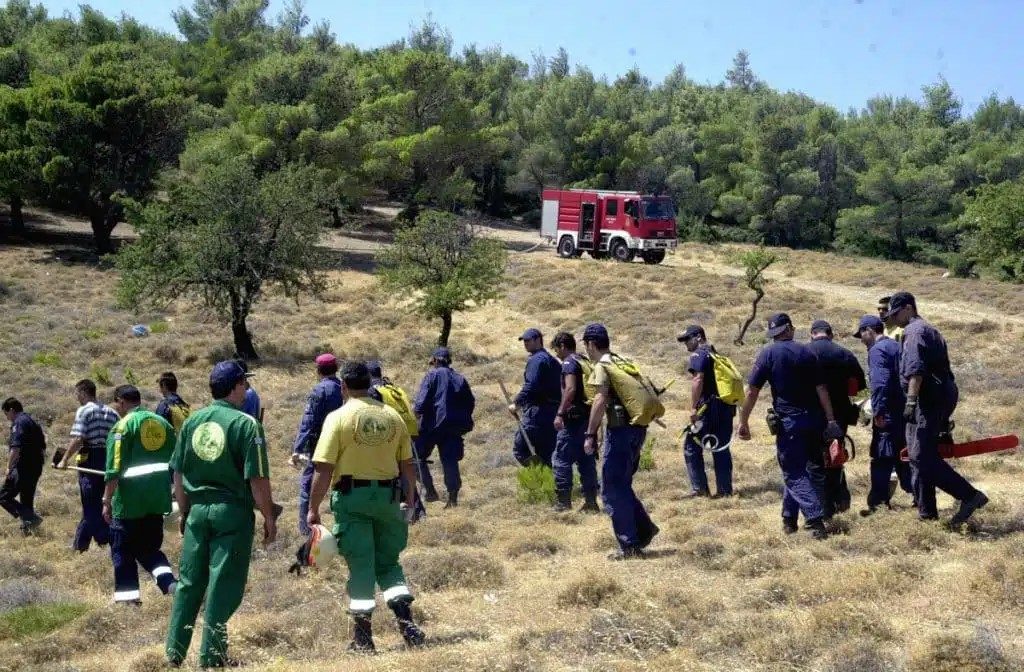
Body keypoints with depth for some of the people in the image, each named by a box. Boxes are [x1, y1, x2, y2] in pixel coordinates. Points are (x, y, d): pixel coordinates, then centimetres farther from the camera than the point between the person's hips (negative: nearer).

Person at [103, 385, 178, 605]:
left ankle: (128, 597, 9)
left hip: (130, 499, -6)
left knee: (123, 550, 8)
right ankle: (169, 582, -3)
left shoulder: (123, 426, -8)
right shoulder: (163, 423, 10)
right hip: (157, 498, 6)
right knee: (150, 546, 18)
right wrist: (171, 492, 24)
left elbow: (114, 469, -13)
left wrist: (107, 500, -8)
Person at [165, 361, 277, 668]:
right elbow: (257, 478, -14)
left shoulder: (193, 421, 5)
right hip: (232, 512, -5)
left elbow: (178, 474, 11)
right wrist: (269, 518, -4)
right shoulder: (245, 423, -11)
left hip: (197, 510, 5)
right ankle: (211, 657, 6)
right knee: (223, 586, 2)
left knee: (189, 582, 13)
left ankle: (174, 652, 19)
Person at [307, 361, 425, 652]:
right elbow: (408, 464, 9)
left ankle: (363, 637, 8)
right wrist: (410, 499, 20)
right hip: (388, 495, 3)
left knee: (360, 565, 4)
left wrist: (313, 508, -6)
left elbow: (324, 469, -12)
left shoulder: (338, 418, -8)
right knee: (389, 562, 17)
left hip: (352, 496, -3)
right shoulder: (392, 416, 4)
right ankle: (405, 619, 1)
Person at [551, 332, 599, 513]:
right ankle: (591, 501, 10)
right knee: (586, 459, 10)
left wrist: (560, 414, -22)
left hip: (573, 418, -8)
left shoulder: (569, 362, -8)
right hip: (589, 417, 8)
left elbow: (570, 389, -21)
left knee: (562, 458, -3)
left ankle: (563, 499, -4)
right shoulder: (586, 362, 17)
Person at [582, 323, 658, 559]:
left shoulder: (602, 366, -8)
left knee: (613, 490, -2)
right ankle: (645, 528, 15)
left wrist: (590, 434, -17)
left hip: (620, 430, -9)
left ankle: (630, 546, -1)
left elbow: (600, 401, -20)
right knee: (622, 486, 20)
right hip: (637, 428, 9)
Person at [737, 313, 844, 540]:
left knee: (794, 474, 0)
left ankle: (815, 519, -14)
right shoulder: (807, 352, 5)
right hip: (812, 420, 5)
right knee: (795, 468, 18)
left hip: (788, 421, -4)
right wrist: (831, 420, 5)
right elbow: (821, 389, 2)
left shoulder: (768, 354, -6)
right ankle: (789, 519, 23)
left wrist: (743, 422, -1)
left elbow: (752, 392, -8)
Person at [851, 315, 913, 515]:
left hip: (888, 416, -9)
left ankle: (877, 503, -5)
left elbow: (880, 382, -23)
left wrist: (878, 412, -24)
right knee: (903, 456, 16)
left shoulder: (876, 350, -11)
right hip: (905, 412, 9)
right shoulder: (896, 346, 18)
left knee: (881, 460, -6)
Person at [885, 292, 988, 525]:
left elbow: (916, 369, -22)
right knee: (921, 457, 11)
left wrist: (911, 400, -27)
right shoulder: (931, 331, 25)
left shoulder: (914, 331, -8)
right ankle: (926, 512, 13)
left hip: (929, 400, -11)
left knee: (922, 457, -15)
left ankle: (970, 496, -16)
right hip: (942, 398, 11)